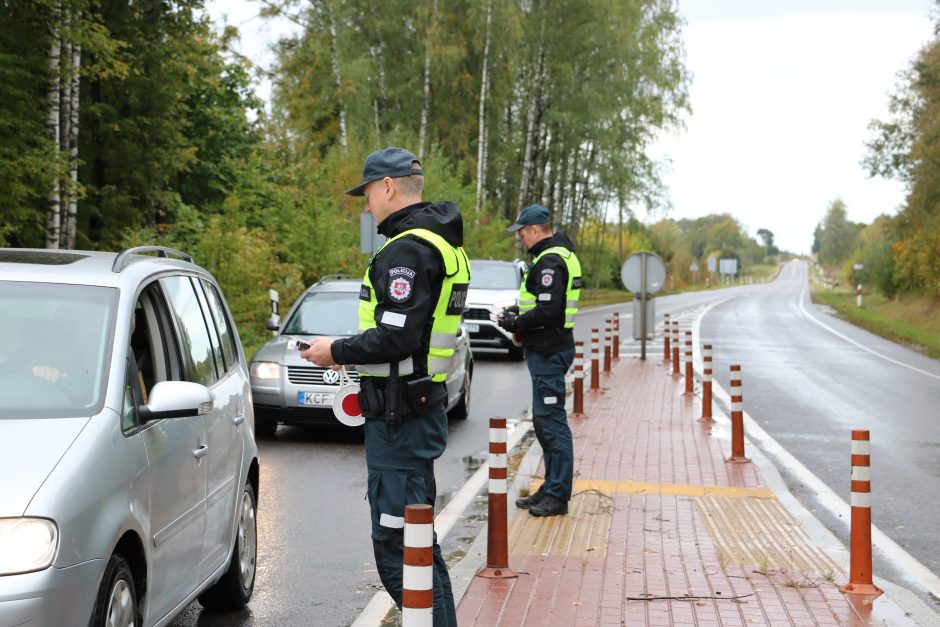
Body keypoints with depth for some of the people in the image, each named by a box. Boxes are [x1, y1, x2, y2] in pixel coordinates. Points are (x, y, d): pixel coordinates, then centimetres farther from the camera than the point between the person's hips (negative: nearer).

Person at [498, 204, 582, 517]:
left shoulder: (550, 261, -17)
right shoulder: (560, 254, 17)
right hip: (549, 348, 11)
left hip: (549, 352, -11)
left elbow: (547, 311, -25)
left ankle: (558, 495, -6)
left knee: (552, 421, -8)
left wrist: (516, 323, -11)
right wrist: (520, 316, 14)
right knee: (545, 420, 15)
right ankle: (551, 489, 22)